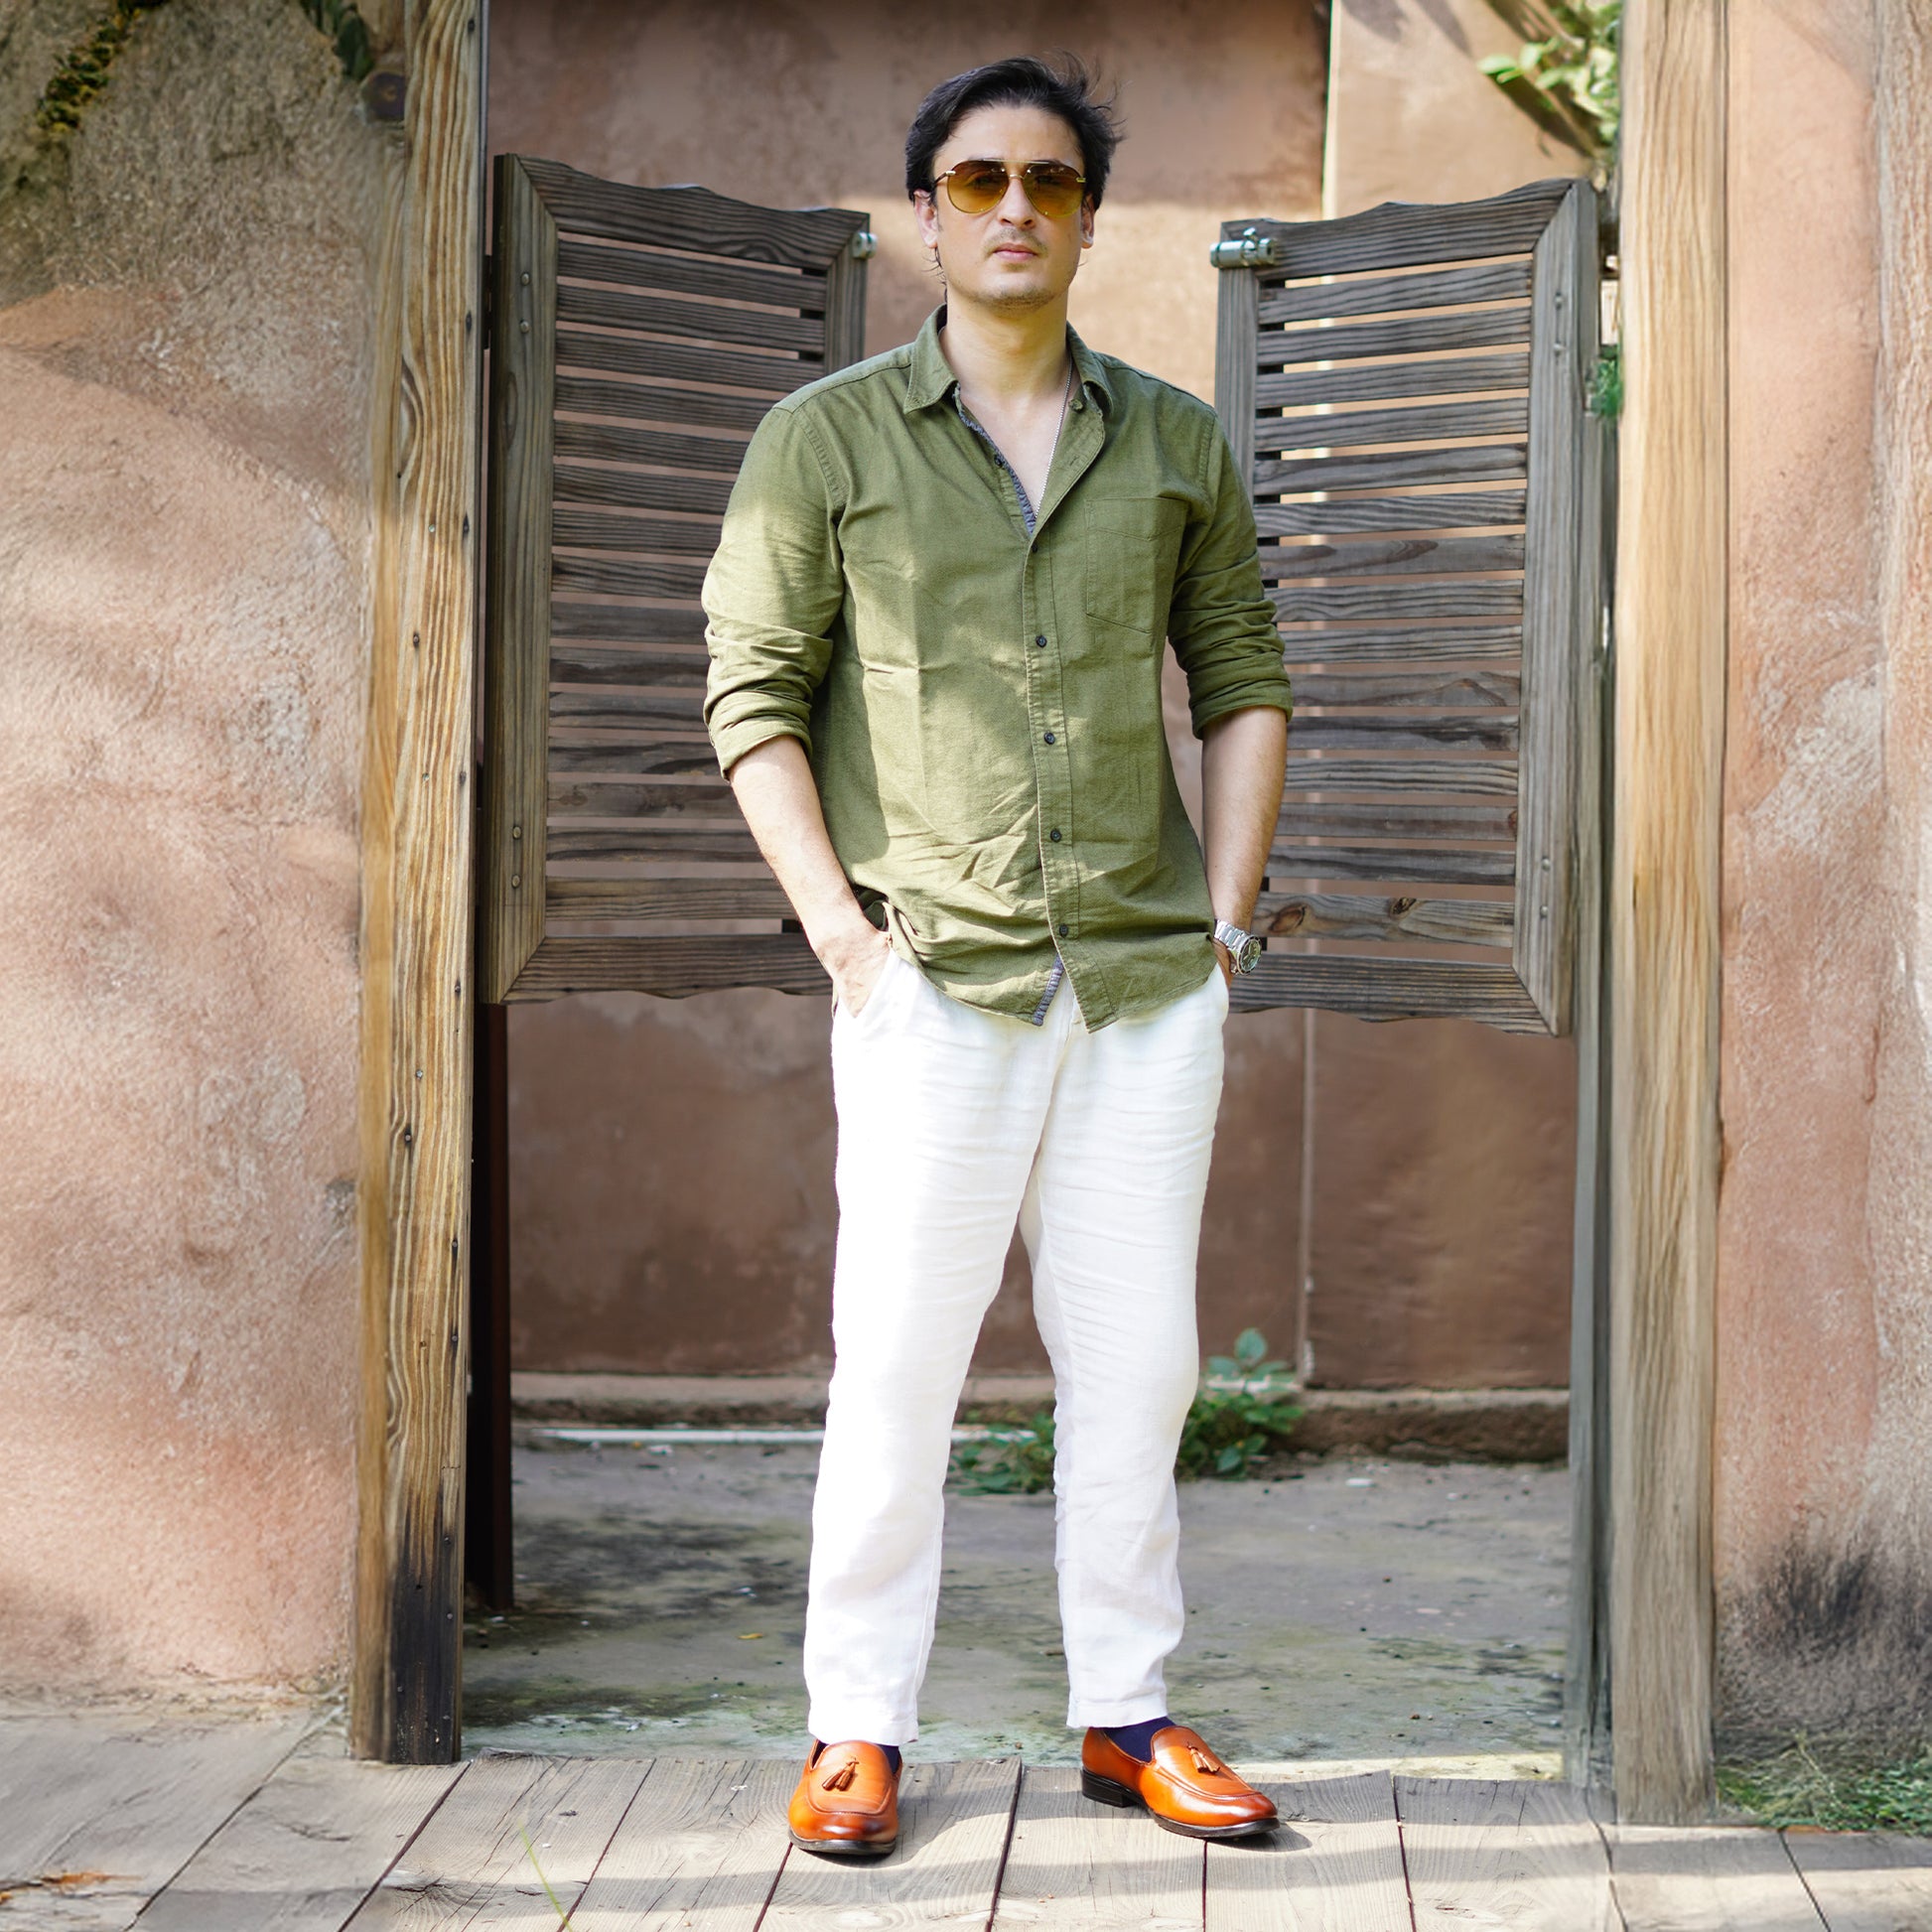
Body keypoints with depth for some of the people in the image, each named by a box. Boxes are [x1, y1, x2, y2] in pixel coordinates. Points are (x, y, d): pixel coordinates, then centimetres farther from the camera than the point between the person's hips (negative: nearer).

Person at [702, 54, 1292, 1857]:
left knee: (1137, 1357, 7)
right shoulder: (825, 438, 3)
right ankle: (857, 1726, 10)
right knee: (898, 1359, -1)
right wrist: (842, 932, -7)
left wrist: (1224, 914, 6)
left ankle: (1125, 1713, 19)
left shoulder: (1175, 443, 12)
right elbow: (753, 696, 1)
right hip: (936, 980, -3)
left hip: (1150, 982, 3)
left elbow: (1243, 682, 16)